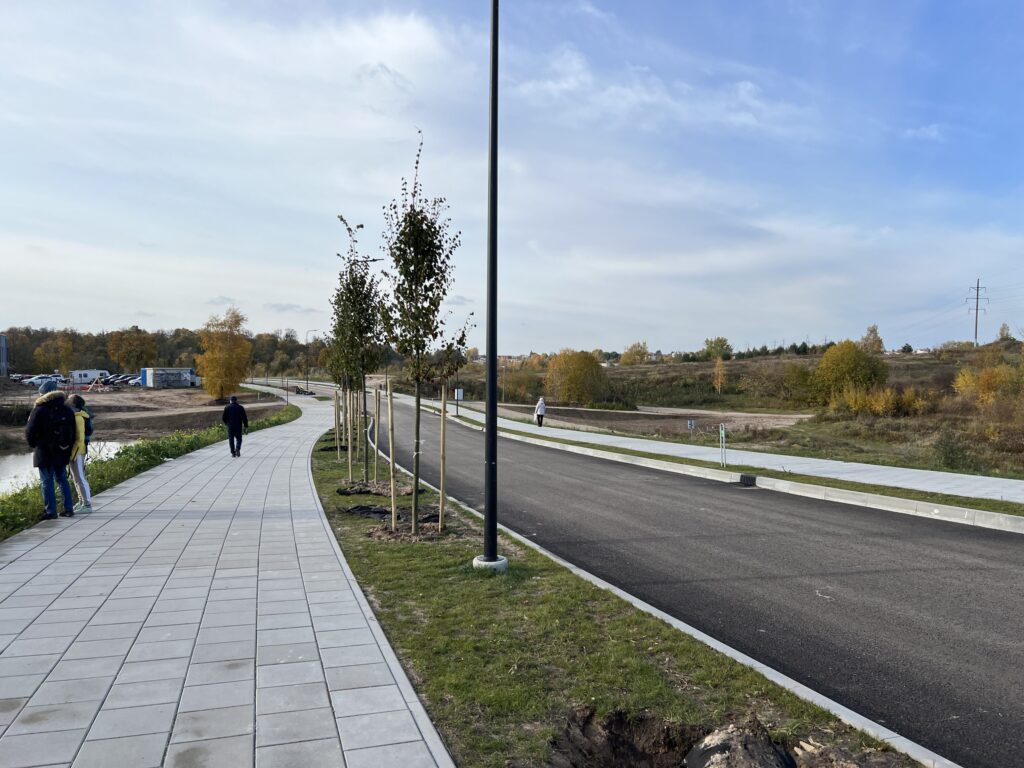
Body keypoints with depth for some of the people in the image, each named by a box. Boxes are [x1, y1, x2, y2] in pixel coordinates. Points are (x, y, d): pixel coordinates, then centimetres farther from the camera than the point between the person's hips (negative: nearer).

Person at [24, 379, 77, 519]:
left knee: (47, 482, 2)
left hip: (44, 453, -5)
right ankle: (68, 509, 13)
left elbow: (30, 433, -9)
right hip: (62, 453, 5)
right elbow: (73, 433, 10)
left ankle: (50, 511, 4)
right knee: (62, 479, 14)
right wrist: (68, 448, 17)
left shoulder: (39, 411, -13)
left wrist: (33, 445, 10)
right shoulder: (67, 410, 5)